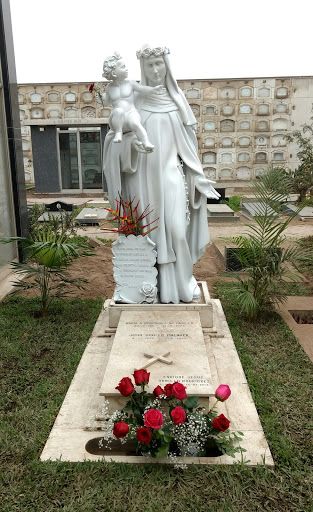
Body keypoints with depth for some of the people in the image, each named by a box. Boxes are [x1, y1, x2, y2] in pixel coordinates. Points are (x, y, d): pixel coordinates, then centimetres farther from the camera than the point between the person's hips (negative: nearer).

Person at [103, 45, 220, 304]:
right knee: (151, 230, 3)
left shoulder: (177, 99, 6)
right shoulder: (133, 100, 0)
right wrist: (131, 142, -23)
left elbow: (188, 140, 9)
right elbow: (115, 137, 0)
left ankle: (182, 280, 12)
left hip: (171, 174, 1)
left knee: (176, 228, -7)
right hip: (144, 177, -1)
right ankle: (156, 284, 16)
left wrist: (196, 176, 6)